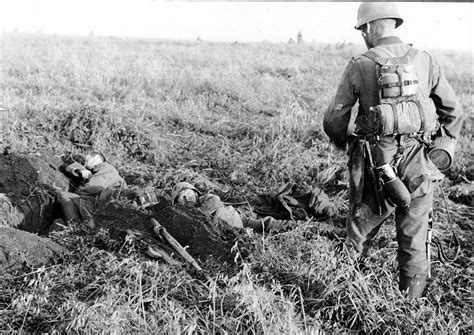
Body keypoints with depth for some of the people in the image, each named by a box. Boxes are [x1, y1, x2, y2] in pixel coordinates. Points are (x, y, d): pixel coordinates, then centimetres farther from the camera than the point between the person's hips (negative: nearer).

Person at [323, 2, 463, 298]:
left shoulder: (358, 66, -3)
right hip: (417, 163, 2)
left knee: (359, 232, 15)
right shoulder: (426, 62, 3)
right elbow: (454, 113, 7)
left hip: (376, 165, -1)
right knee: (414, 241, 12)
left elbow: (334, 121, 0)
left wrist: (345, 144, 20)